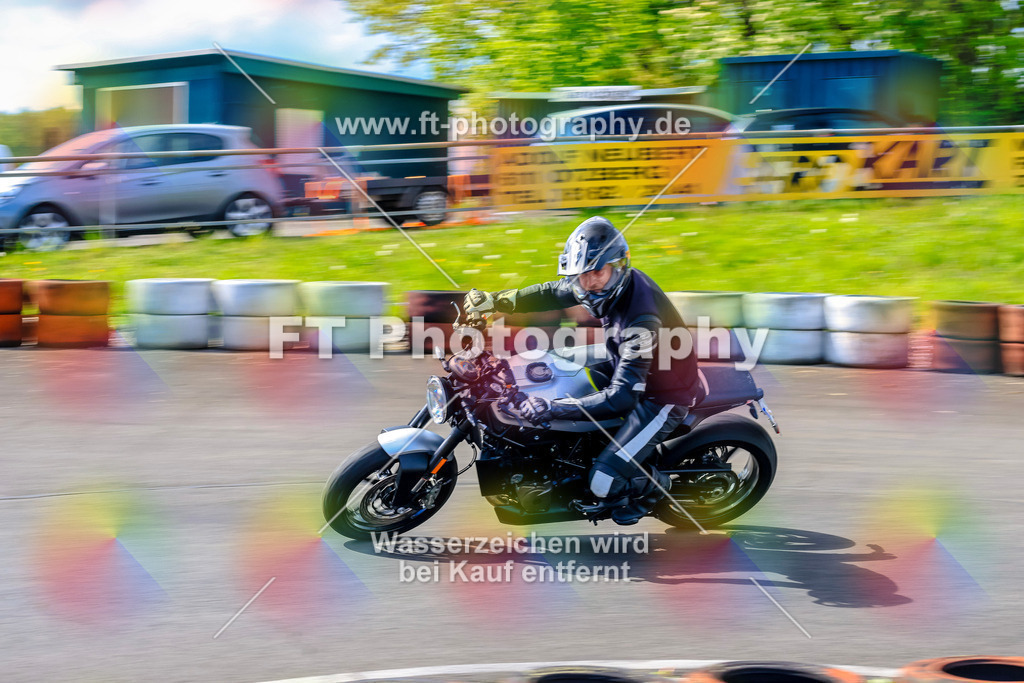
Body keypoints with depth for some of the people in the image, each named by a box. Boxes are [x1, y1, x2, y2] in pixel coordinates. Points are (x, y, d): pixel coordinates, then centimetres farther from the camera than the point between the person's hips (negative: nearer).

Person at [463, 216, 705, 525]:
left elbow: (621, 397, -40)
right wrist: (495, 301, -3)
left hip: (663, 394, -9)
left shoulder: (640, 318, -38)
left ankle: (654, 487, 17)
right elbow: (552, 293, 5)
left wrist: (552, 408, -42)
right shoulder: (608, 285, -12)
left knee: (604, 482, -16)